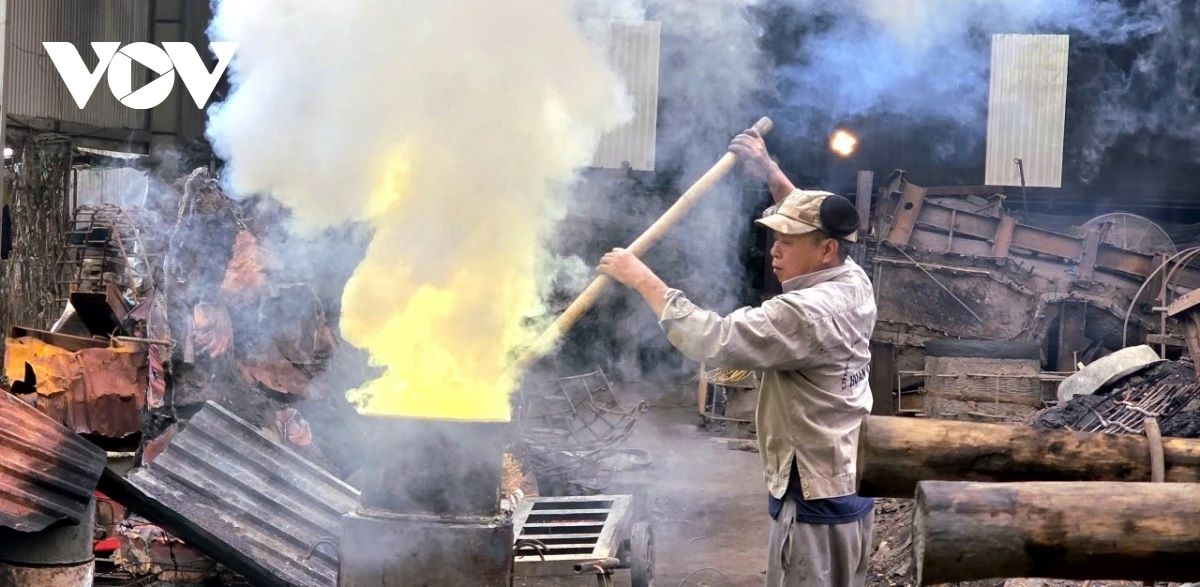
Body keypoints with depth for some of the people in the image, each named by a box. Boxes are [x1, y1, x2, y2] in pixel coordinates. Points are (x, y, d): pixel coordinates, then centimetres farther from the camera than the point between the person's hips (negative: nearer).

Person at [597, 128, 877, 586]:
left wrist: (642, 280, -20)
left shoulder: (807, 313, -23)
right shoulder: (854, 285, 6)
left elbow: (713, 340, -27)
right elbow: (816, 220, 27)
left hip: (814, 500, -10)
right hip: (850, 490, 10)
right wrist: (770, 173, 25)